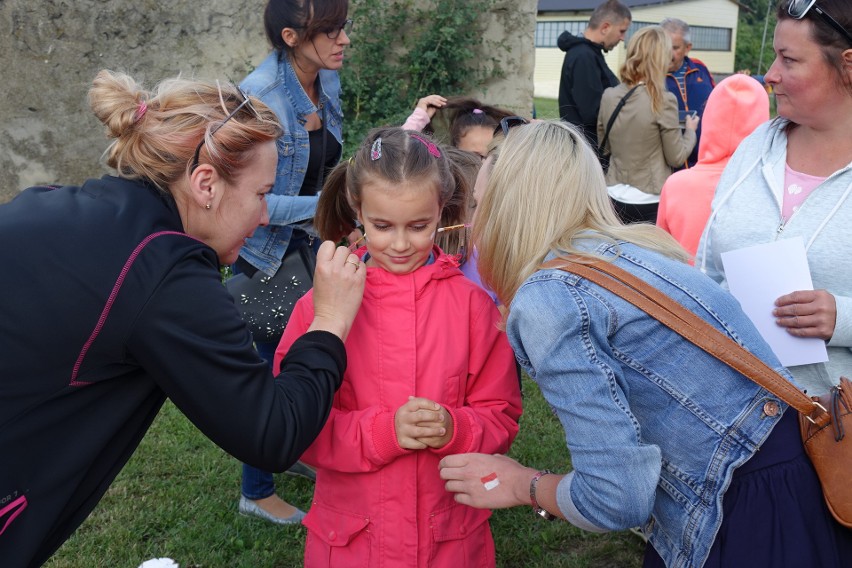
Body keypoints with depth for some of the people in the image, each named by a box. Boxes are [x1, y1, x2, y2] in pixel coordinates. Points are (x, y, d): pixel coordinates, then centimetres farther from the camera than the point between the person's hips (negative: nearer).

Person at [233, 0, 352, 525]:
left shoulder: (328, 81, -3)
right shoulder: (257, 97, -26)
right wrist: (325, 204, -29)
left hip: (311, 244, 7)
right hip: (266, 252, -7)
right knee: (273, 368, 4)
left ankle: (304, 453, 41)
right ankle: (257, 493, 24)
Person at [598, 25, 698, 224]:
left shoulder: (608, 96, -1)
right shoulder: (663, 101, -15)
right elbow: (676, 157, -6)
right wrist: (690, 130, 11)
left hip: (615, 197, 5)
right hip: (650, 202, -5)